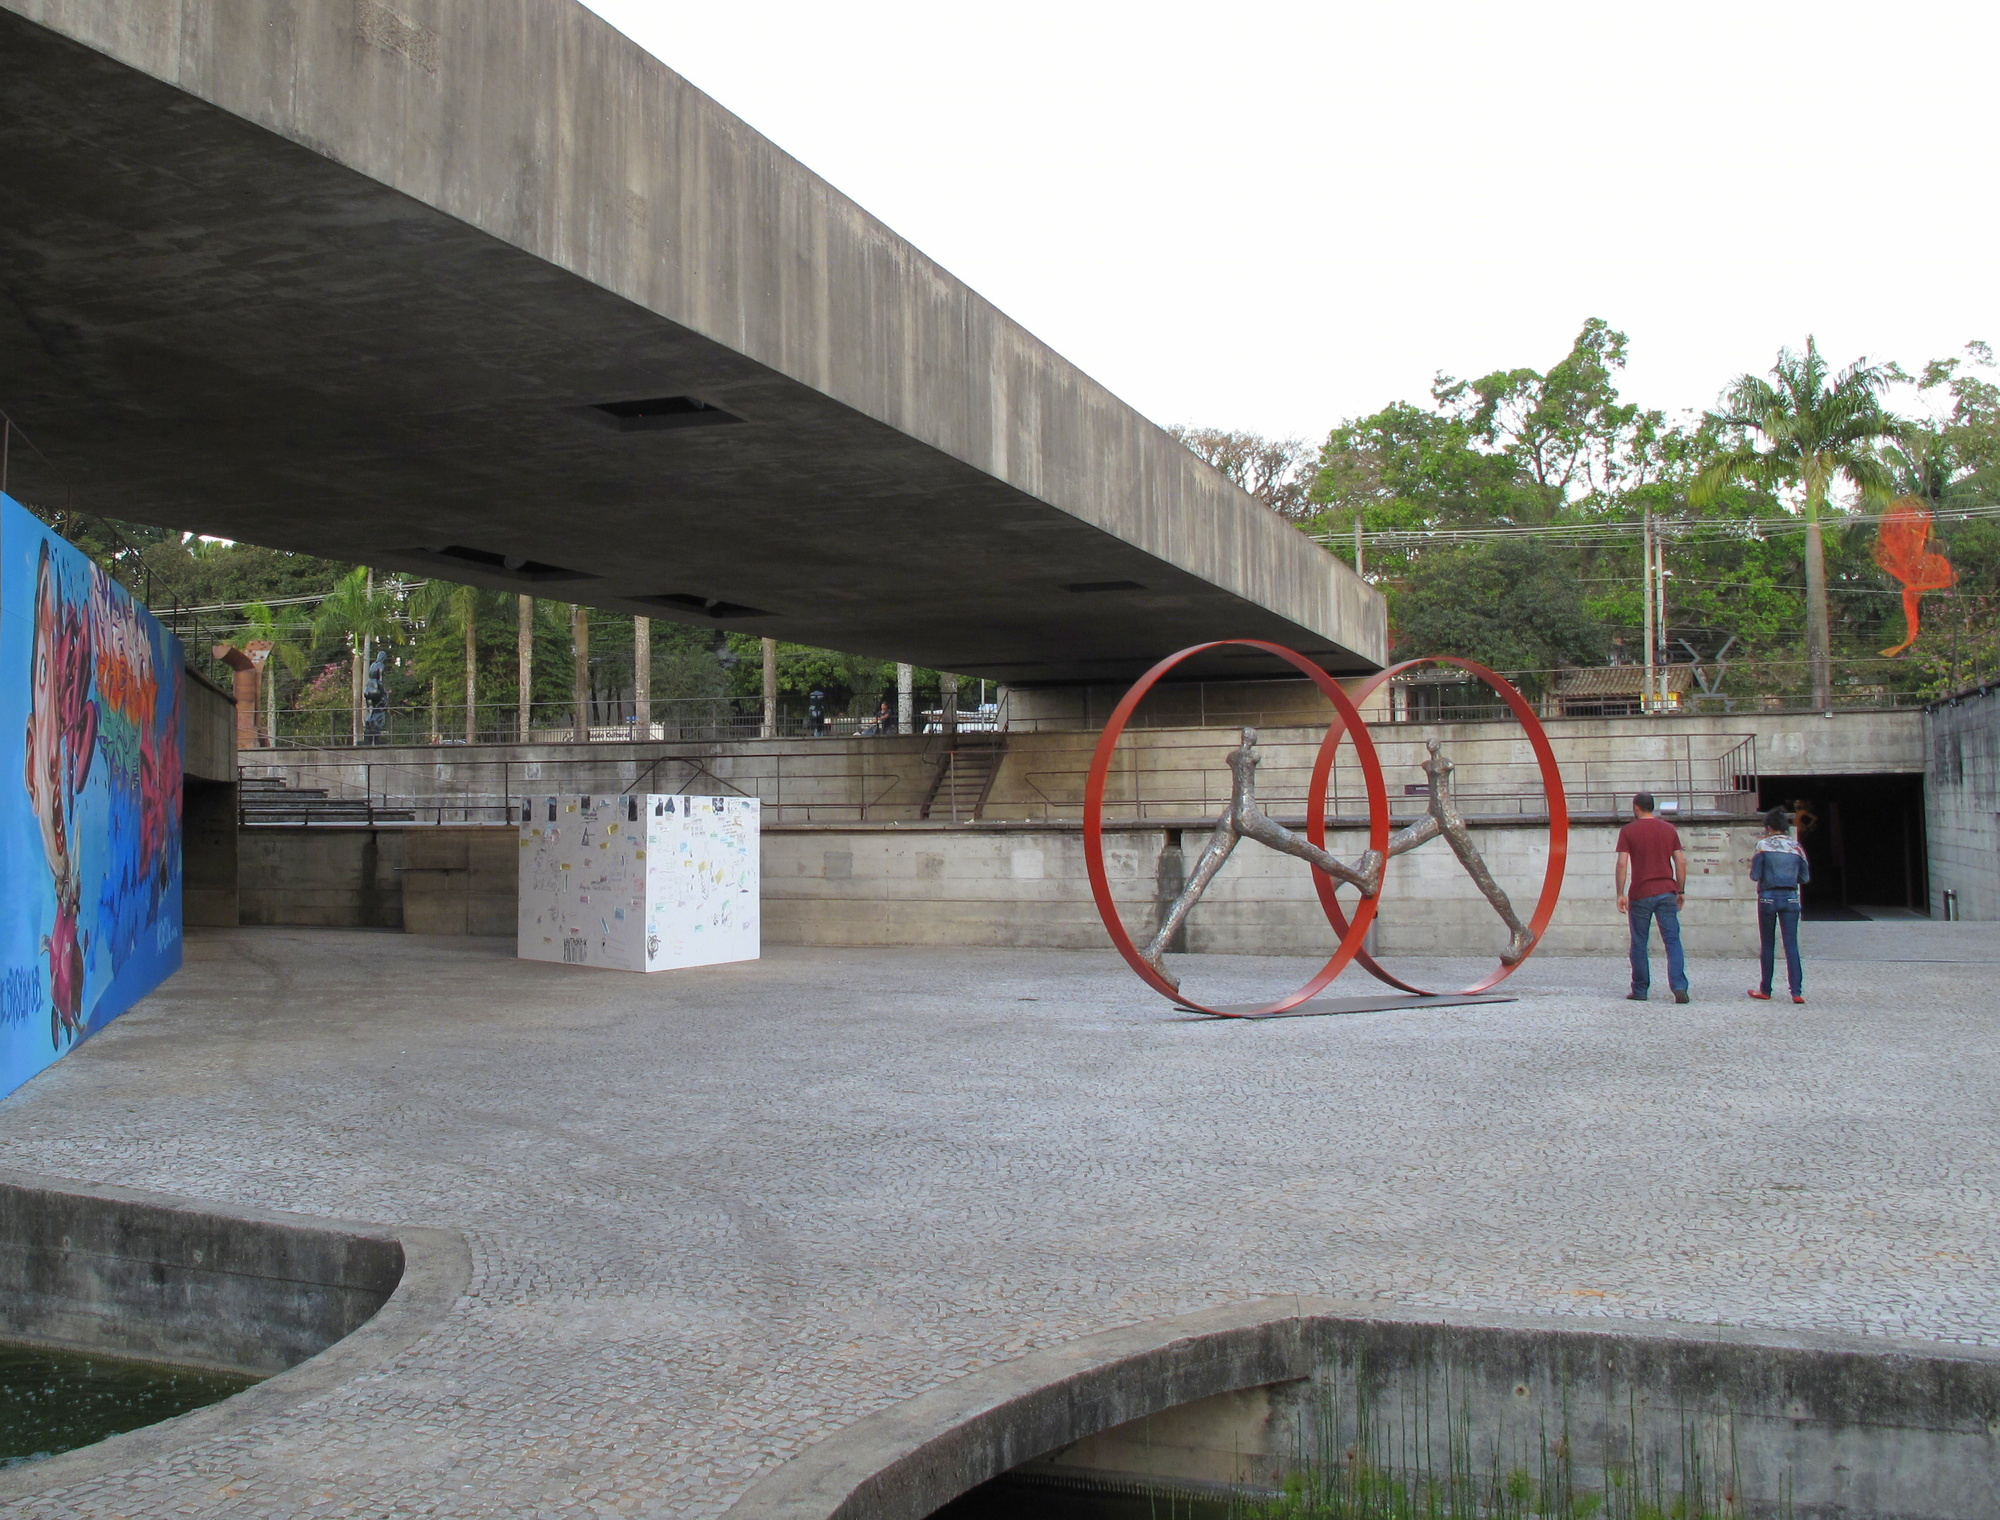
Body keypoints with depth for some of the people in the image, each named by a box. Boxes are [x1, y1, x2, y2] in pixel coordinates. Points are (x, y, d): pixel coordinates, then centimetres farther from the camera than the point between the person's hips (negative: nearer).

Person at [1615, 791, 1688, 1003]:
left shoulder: (1628, 831, -2)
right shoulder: (1669, 829, 8)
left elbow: (1622, 863, -9)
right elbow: (1681, 861, 6)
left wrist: (1621, 894, -5)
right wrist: (1681, 891, 13)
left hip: (1640, 894, -2)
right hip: (1667, 892, 2)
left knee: (1640, 944, 7)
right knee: (1673, 941, 0)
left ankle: (1640, 990, 12)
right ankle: (1679, 987, -14)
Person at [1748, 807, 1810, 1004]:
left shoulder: (1763, 845, -5)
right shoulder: (1796, 847, 4)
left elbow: (1755, 875, -7)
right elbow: (1805, 878, 7)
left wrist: (1753, 861, 13)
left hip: (1768, 897, -2)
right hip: (1790, 898, 2)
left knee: (1767, 946, 8)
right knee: (1791, 945, 1)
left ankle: (1765, 990, 15)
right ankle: (1797, 992, -7)